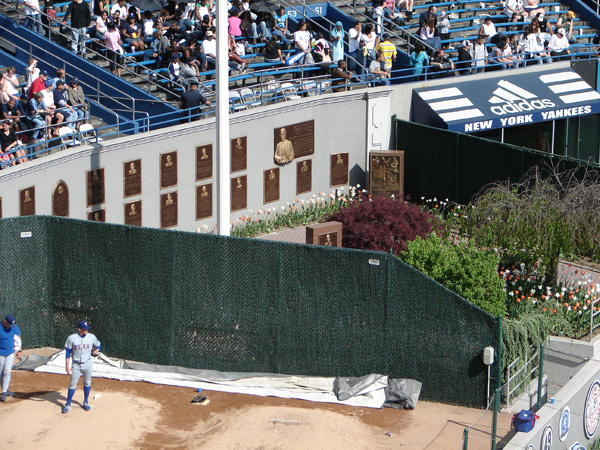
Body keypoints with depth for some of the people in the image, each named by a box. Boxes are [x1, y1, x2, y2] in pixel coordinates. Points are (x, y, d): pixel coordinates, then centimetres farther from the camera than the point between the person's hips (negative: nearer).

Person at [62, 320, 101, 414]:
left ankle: (85, 402, 27)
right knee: (72, 384, 2)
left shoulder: (92, 337, -2)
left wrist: (95, 352, -2)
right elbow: (68, 353, -5)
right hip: (76, 365, -2)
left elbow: (98, 345, 17)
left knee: (87, 383, 10)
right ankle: (68, 405, 9)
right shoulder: (71, 338, -9)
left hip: (87, 364, 2)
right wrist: (67, 366, -9)